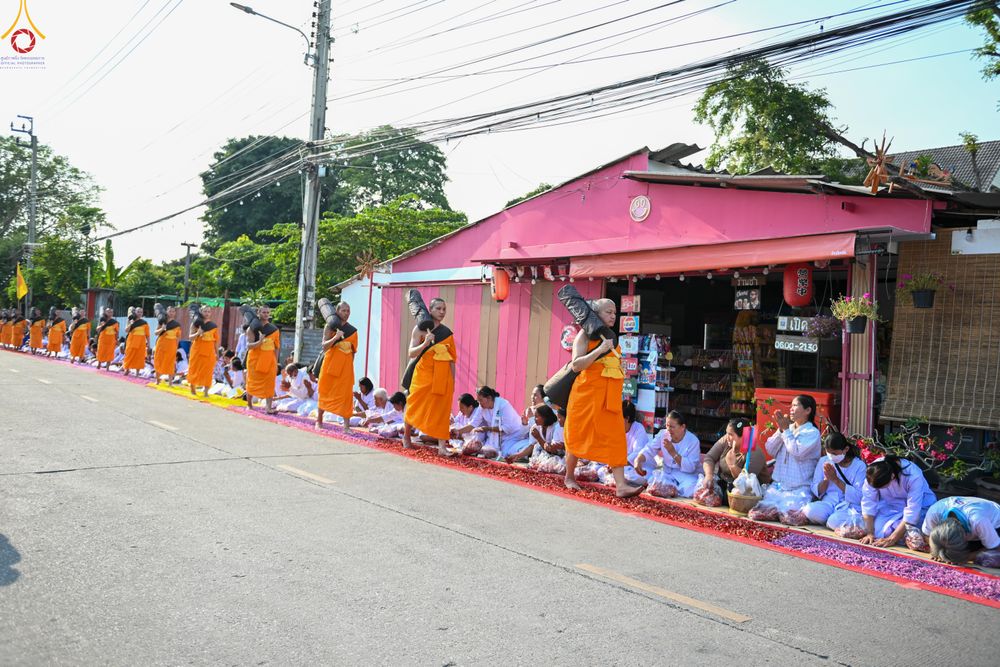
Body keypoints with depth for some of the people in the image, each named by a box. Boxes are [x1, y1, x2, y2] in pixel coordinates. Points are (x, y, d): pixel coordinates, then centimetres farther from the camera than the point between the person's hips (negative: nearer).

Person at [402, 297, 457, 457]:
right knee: (416, 407, 7)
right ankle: (406, 436, 31)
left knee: (441, 411, -4)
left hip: (443, 377, 2)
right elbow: (411, 353, -9)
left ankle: (442, 446, -6)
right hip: (423, 375, -2)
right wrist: (425, 343, -25)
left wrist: (453, 381, 7)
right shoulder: (420, 329, -1)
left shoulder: (447, 333, 8)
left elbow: (452, 360, 10)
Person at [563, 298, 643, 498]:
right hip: (587, 394, -6)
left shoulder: (612, 337, 17)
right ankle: (569, 477, 25)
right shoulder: (585, 335, -4)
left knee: (615, 438, -5)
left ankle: (621, 485, -10)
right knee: (578, 436, 6)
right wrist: (600, 350, -24)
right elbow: (576, 365, -17)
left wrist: (620, 371, 14)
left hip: (610, 397, 6)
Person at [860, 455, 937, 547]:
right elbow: (868, 503, -19)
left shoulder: (913, 476, -35)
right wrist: (870, 533, -23)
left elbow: (912, 513, -34)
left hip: (920, 505, -3)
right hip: (890, 505, 3)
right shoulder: (873, 473, -25)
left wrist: (891, 539, -35)